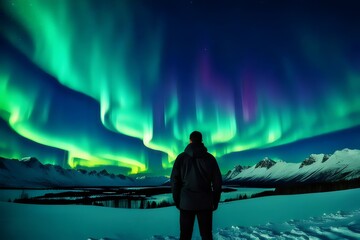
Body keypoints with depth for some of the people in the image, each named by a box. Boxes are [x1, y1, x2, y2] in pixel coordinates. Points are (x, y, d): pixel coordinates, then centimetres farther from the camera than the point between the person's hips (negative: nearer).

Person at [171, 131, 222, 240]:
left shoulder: (181, 157, -2)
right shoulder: (210, 158, 0)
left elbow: (174, 180, -2)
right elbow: (217, 181, 1)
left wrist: (177, 200, 7)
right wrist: (215, 201, 10)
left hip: (186, 203, 0)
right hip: (205, 203, 0)